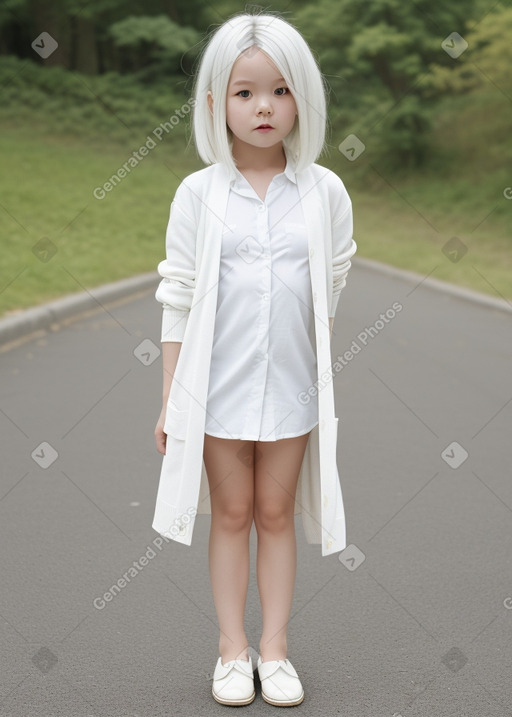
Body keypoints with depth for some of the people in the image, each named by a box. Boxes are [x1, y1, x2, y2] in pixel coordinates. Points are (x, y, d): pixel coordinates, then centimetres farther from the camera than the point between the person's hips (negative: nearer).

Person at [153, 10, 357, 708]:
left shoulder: (325, 192, -3)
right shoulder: (198, 193, -4)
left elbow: (331, 295, 5)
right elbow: (178, 300, -1)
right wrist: (170, 399, -2)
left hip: (290, 387, 1)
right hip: (218, 386, 0)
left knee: (276, 514, 12)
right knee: (232, 514, 11)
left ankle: (276, 648, 24)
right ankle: (233, 649, 24)